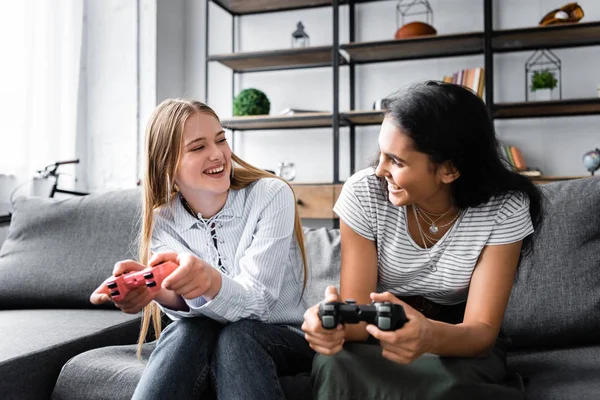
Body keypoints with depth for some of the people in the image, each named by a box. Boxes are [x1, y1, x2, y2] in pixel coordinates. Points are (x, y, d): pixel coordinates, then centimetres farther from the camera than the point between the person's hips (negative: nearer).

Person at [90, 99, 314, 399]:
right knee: (188, 330, -32)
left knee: (235, 336, -34)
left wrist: (211, 281, -49)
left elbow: (255, 302, -26)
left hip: (285, 337, -1)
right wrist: (156, 289, -44)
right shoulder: (162, 221, -6)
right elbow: (190, 305, -20)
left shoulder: (271, 195, -17)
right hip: (202, 346, 2)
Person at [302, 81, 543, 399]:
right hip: (383, 331, 2)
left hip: (459, 336, -1)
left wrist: (429, 336, -46)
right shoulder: (364, 193, -18)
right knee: (334, 365, -32)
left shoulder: (504, 209, -20)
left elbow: (482, 330, -23)